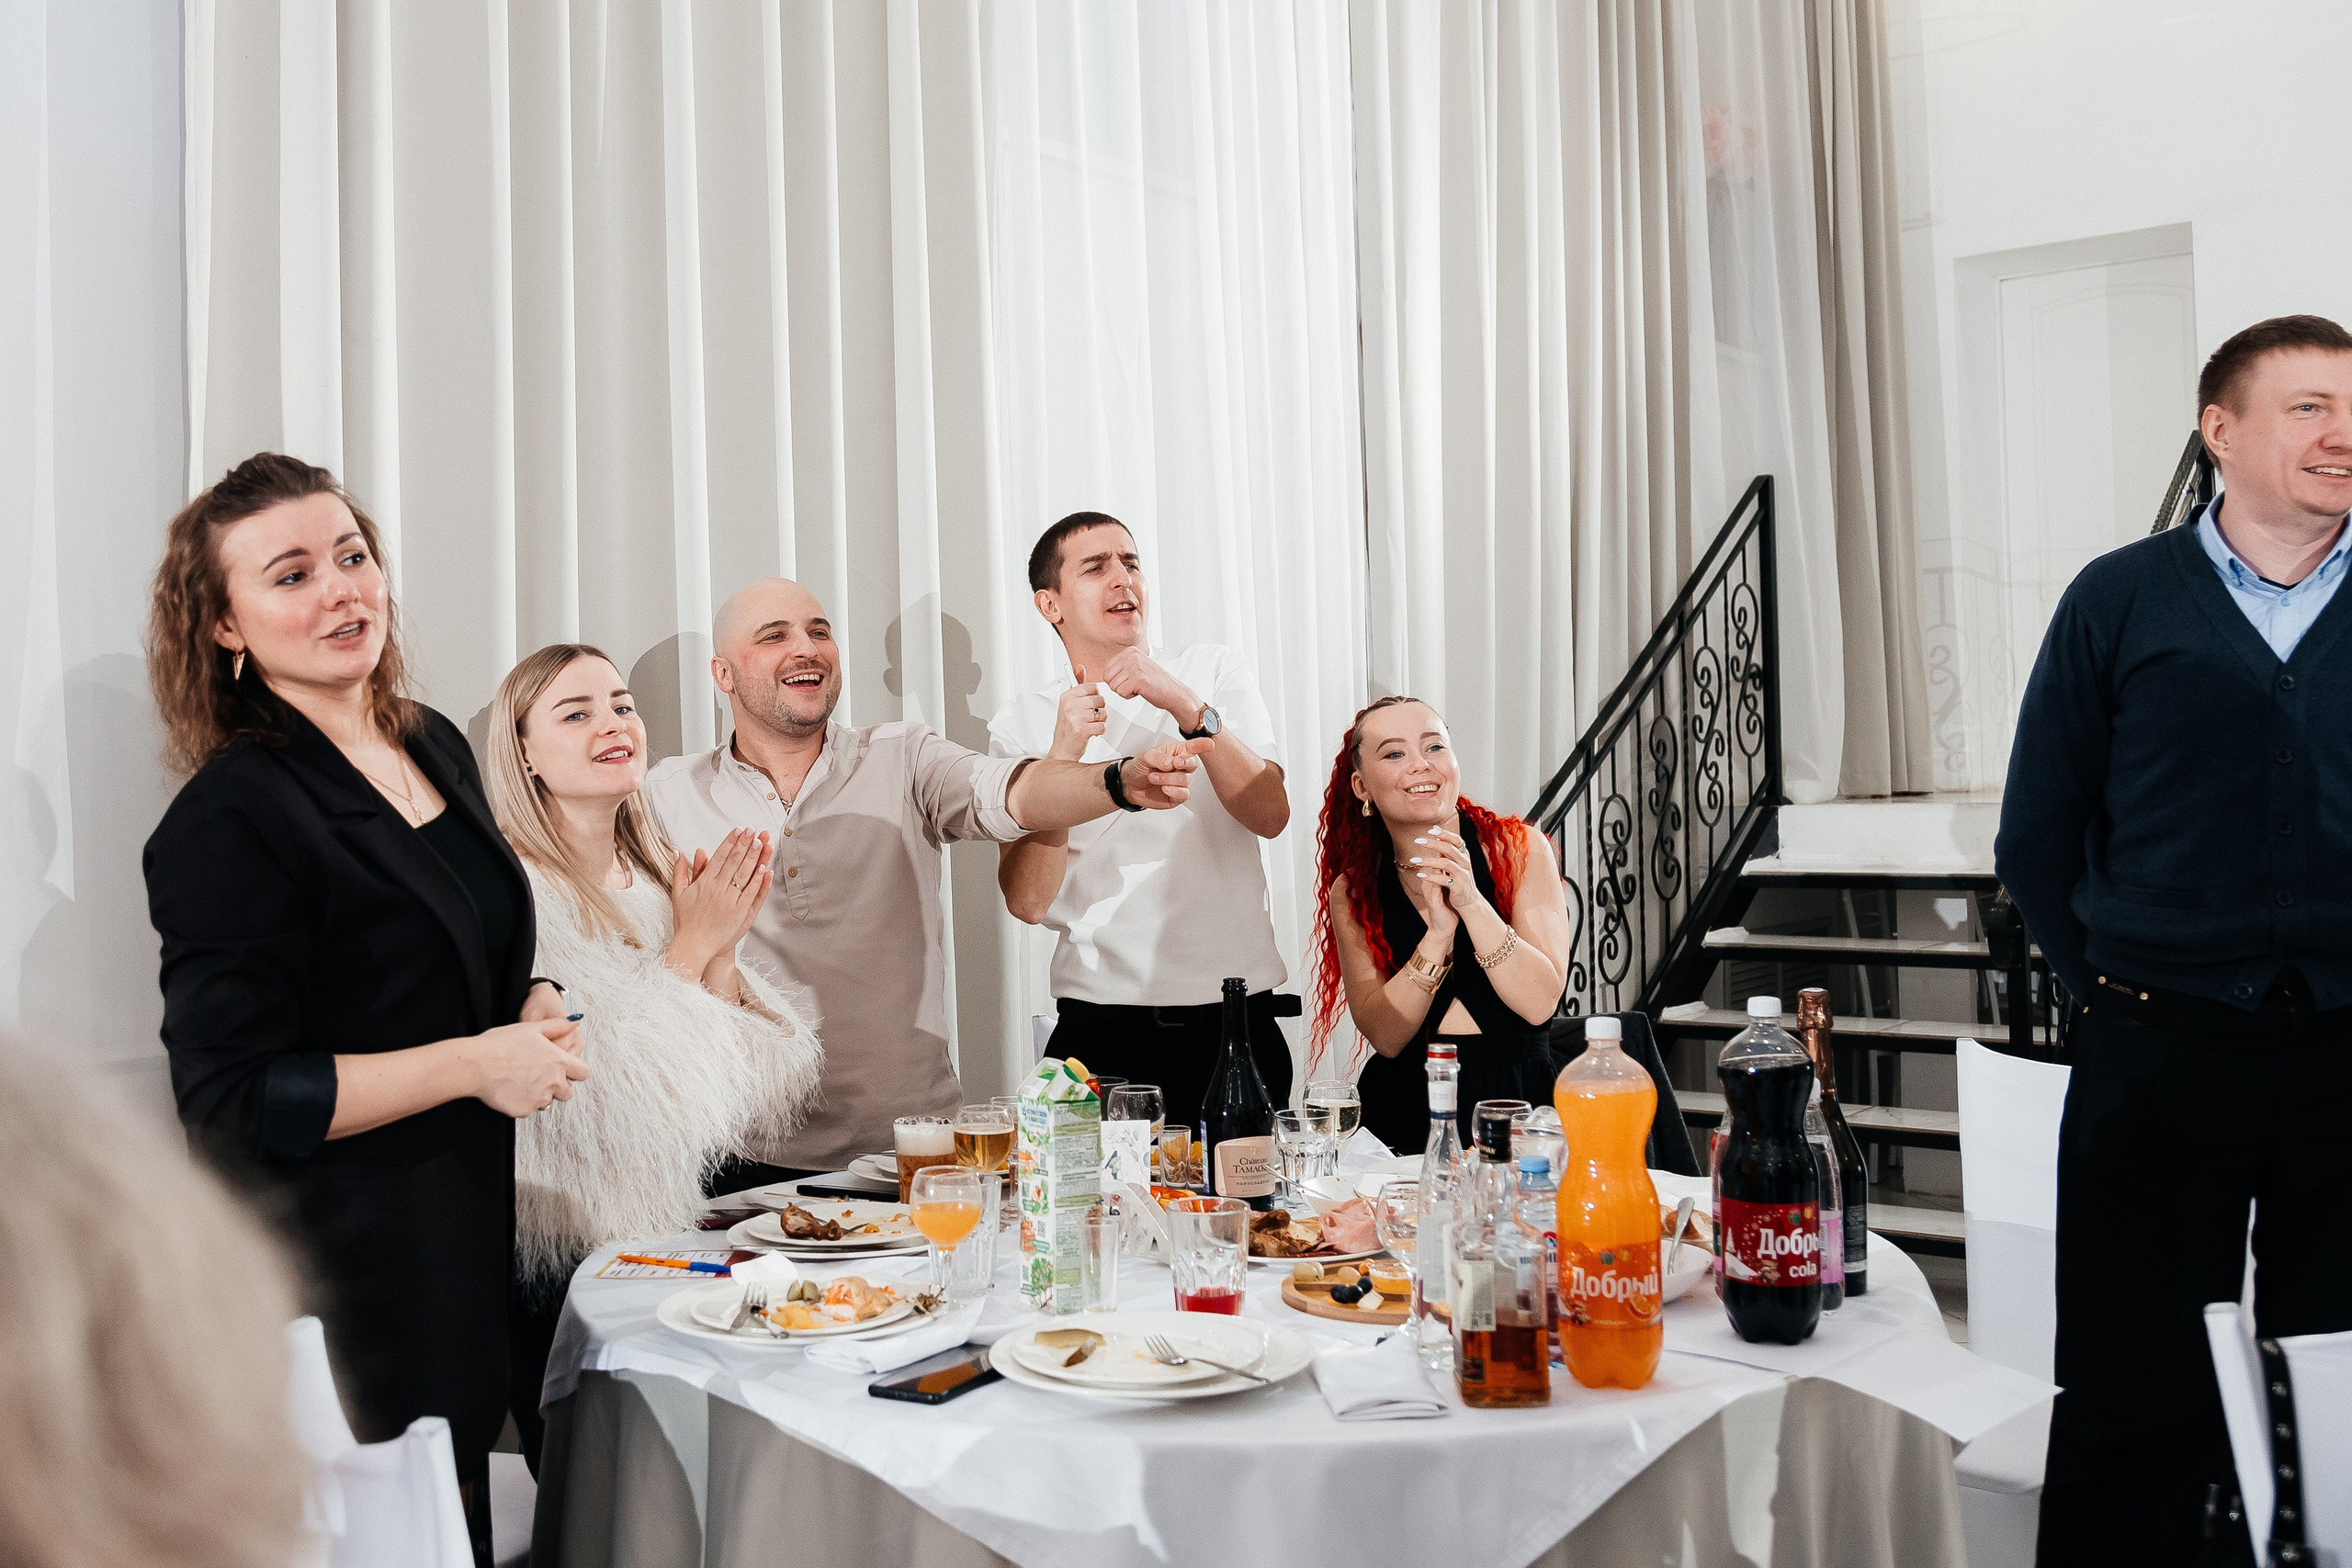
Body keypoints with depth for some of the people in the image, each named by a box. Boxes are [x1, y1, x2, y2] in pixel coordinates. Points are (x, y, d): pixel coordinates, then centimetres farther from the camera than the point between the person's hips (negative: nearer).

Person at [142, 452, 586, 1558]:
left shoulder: (436, 747, 7)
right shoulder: (227, 821, -17)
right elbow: (230, 1102, -18)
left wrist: (533, 1010, 0)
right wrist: (476, 1063, -19)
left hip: (471, 1231, 8)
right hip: (344, 1277, -7)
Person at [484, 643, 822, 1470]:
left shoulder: (663, 880, 5)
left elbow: (761, 1092, 1)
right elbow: (602, 1107, -23)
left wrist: (722, 954, -13)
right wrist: (690, 948, -17)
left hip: (688, 1235, 6)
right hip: (570, 1269, -6)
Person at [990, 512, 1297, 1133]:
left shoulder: (1215, 673, 7)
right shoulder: (1020, 724, 4)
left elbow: (1270, 815, -8)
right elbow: (1028, 901, -7)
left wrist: (1187, 708, -19)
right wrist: (1063, 755, -17)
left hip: (1236, 1022, 1)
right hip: (1101, 1030, -1)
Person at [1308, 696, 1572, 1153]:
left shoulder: (1520, 849, 1)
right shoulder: (1352, 891, 5)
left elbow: (1540, 1003, -8)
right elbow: (1385, 1035, -5)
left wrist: (1471, 902, -20)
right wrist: (1438, 933, -18)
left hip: (1517, 1099, -1)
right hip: (1407, 1111, 1)